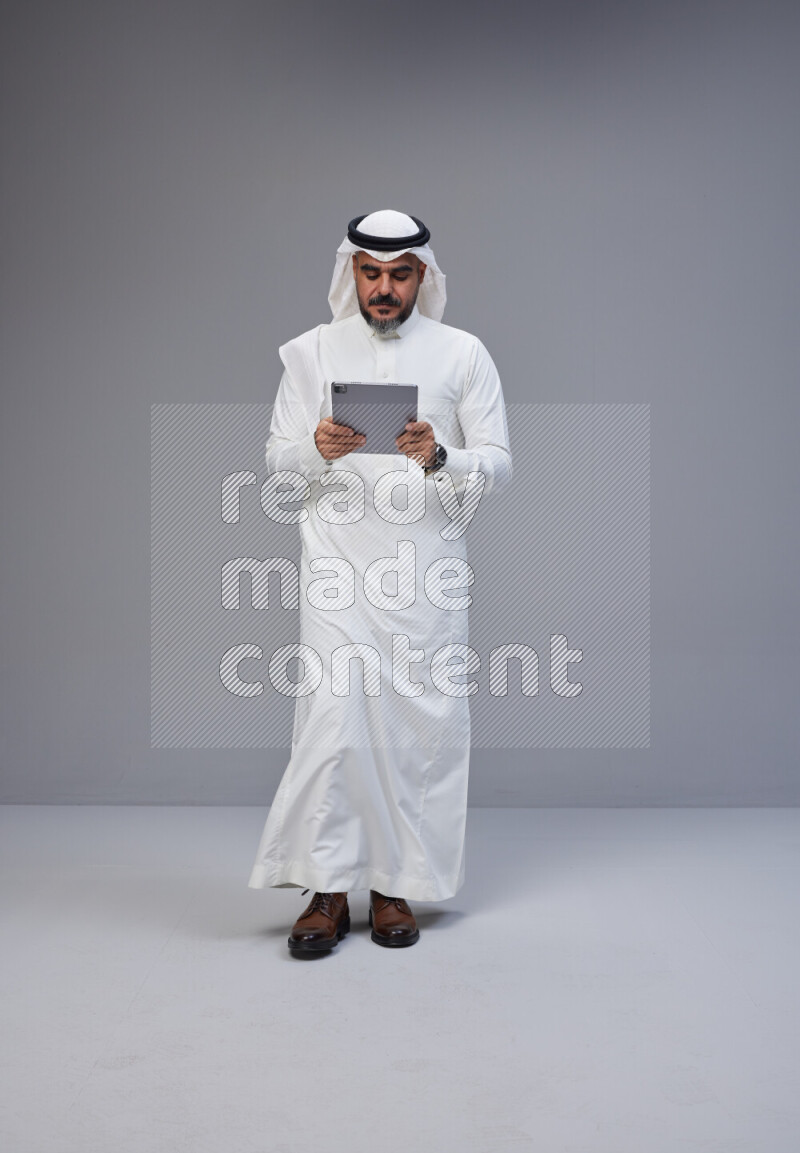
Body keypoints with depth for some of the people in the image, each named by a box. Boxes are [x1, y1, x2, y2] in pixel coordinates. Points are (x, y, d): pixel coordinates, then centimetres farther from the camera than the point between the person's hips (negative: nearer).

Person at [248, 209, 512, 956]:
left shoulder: (464, 355, 5)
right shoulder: (311, 352, 9)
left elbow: (498, 465, 1)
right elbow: (277, 459, 8)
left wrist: (439, 458, -19)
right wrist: (317, 449, -15)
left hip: (427, 567, 0)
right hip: (336, 565, 0)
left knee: (422, 723, 1)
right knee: (331, 717, -8)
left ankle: (393, 885, 15)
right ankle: (327, 890, 3)